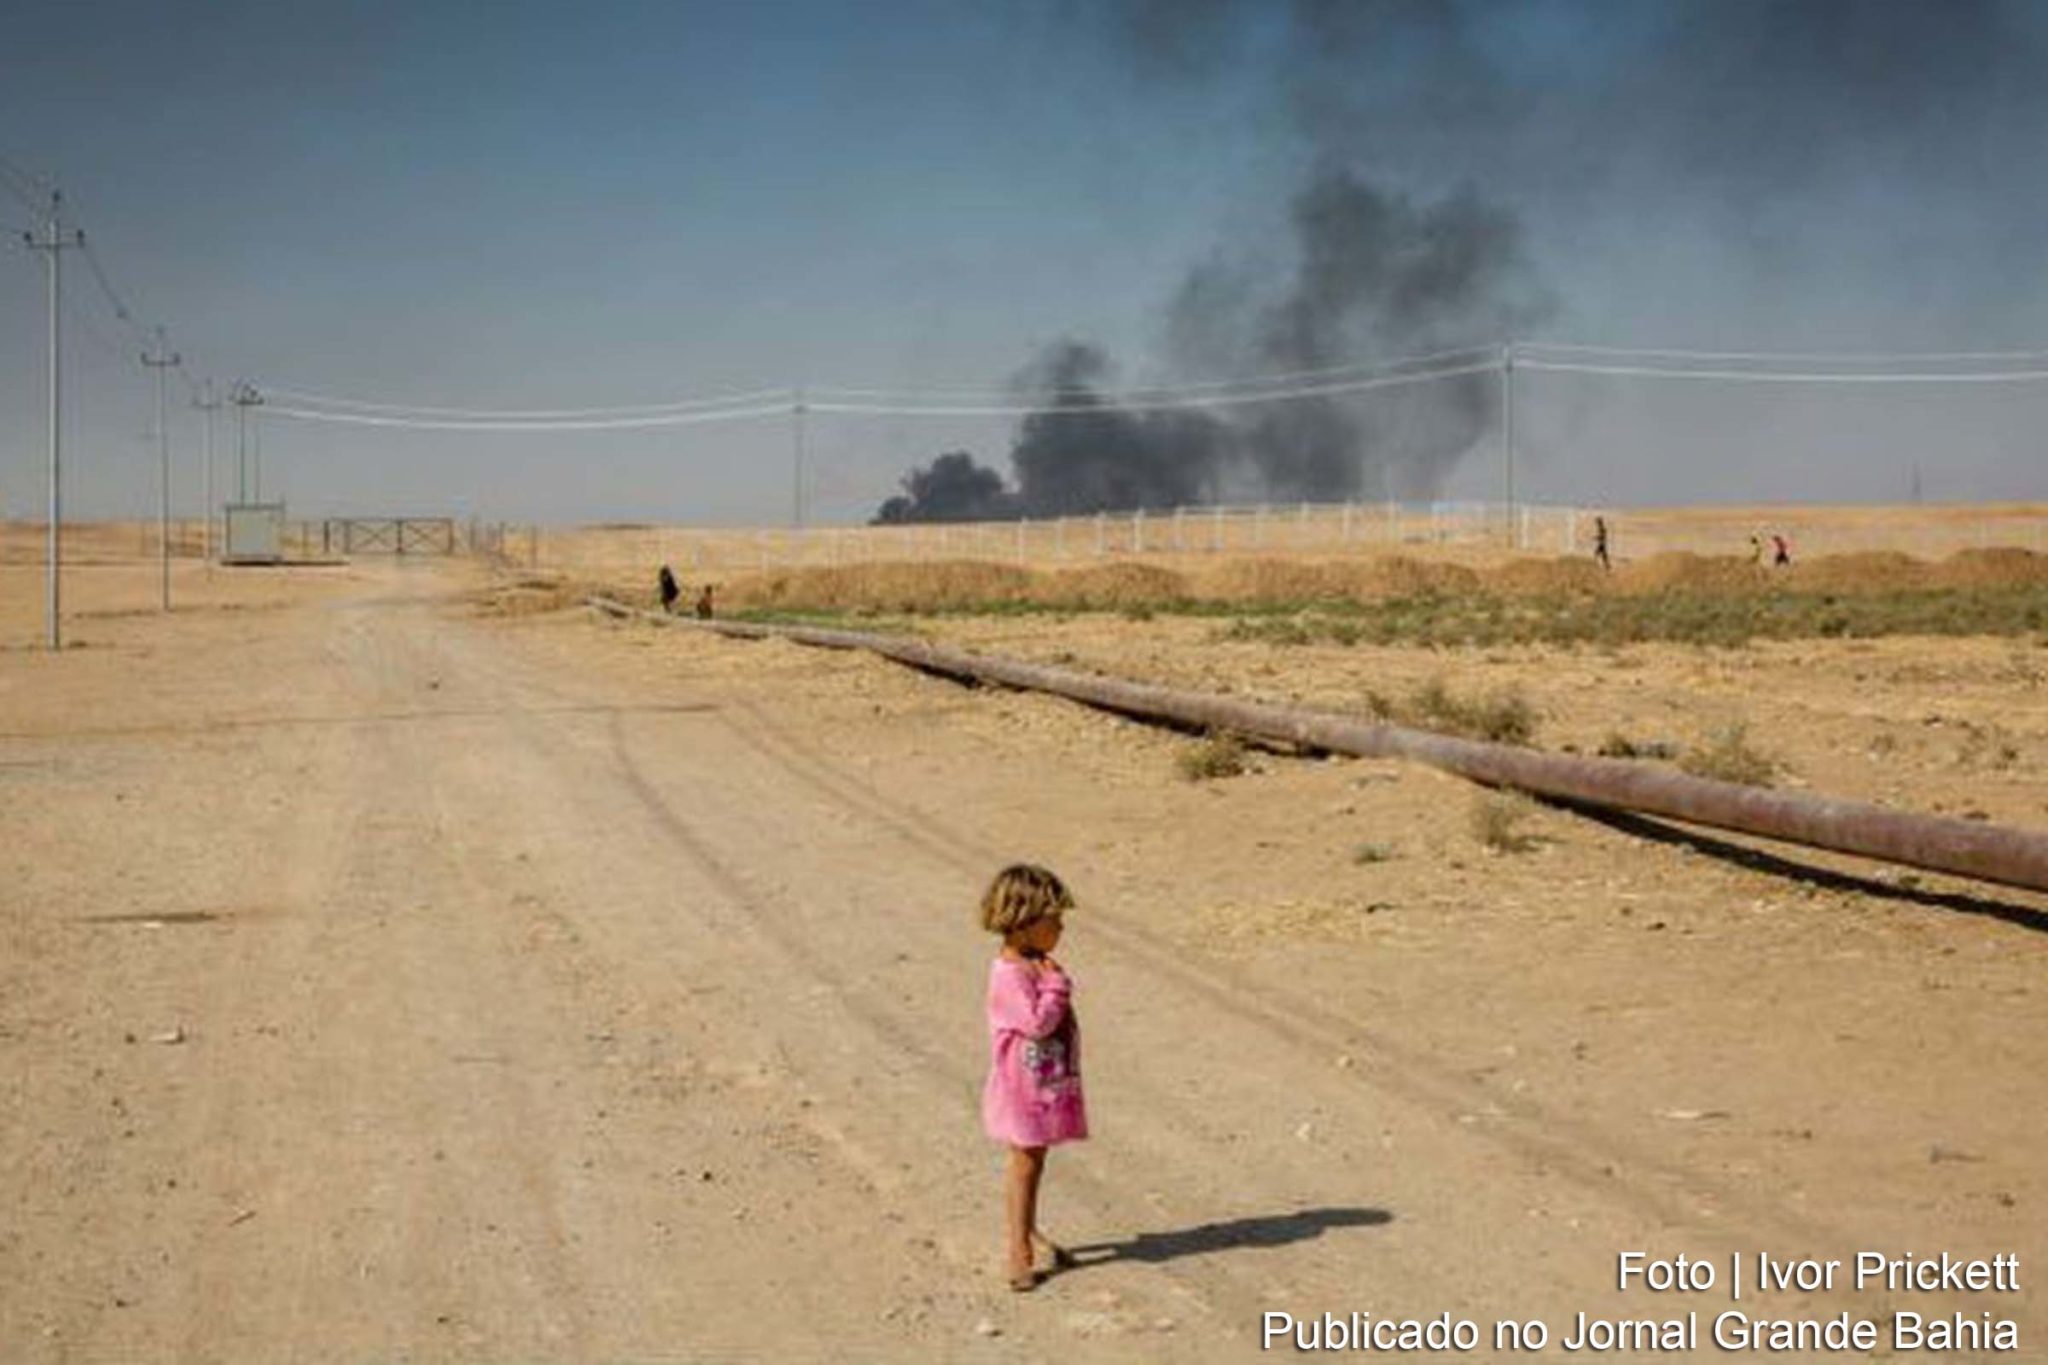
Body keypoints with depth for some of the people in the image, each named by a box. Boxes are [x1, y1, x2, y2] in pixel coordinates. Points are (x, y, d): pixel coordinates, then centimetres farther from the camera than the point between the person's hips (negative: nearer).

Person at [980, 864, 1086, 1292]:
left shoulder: (1039, 965, 8)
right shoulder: (1009, 974, -22)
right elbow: (1038, 1022, -29)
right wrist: (1058, 984, -23)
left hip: (1050, 1083, 8)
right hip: (1023, 1085, -8)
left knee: (1034, 1160, 18)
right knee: (1024, 1162, -1)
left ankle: (1028, 1232, 31)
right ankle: (1017, 1248, 7)